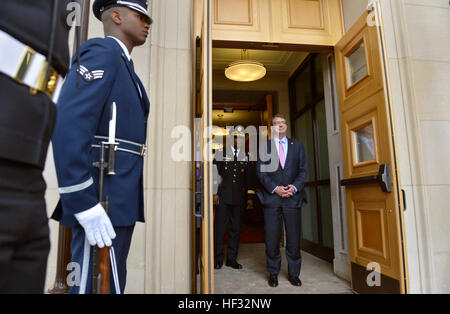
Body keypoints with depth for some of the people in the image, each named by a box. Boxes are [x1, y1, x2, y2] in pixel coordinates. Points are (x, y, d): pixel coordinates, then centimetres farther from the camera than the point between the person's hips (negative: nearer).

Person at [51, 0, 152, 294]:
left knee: (112, 284, 18)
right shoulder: (102, 51, -6)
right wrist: (84, 203, -23)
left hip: (121, 201, 10)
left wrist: (126, 201, 15)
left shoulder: (125, 70, 22)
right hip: (101, 202, -10)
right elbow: (68, 125, -20)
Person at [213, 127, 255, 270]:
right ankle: (218, 259, 8)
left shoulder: (246, 156, 14)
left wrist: (250, 197, 8)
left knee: (236, 228, 5)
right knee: (220, 227, -4)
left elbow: (249, 178, 14)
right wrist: (214, 193, -5)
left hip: (239, 198, 2)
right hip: (223, 197, -2)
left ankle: (232, 259, 16)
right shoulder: (221, 153, 8)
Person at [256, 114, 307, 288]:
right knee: (272, 239, 2)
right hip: (271, 197, -1)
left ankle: (294, 274, 21)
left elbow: (303, 169, 8)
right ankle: (273, 273, 19)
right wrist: (275, 188, -11)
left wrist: (295, 187, -9)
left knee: (294, 238, 5)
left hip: (293, 197, 2)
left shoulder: (297, 145, 14)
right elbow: (260, 171, 1)